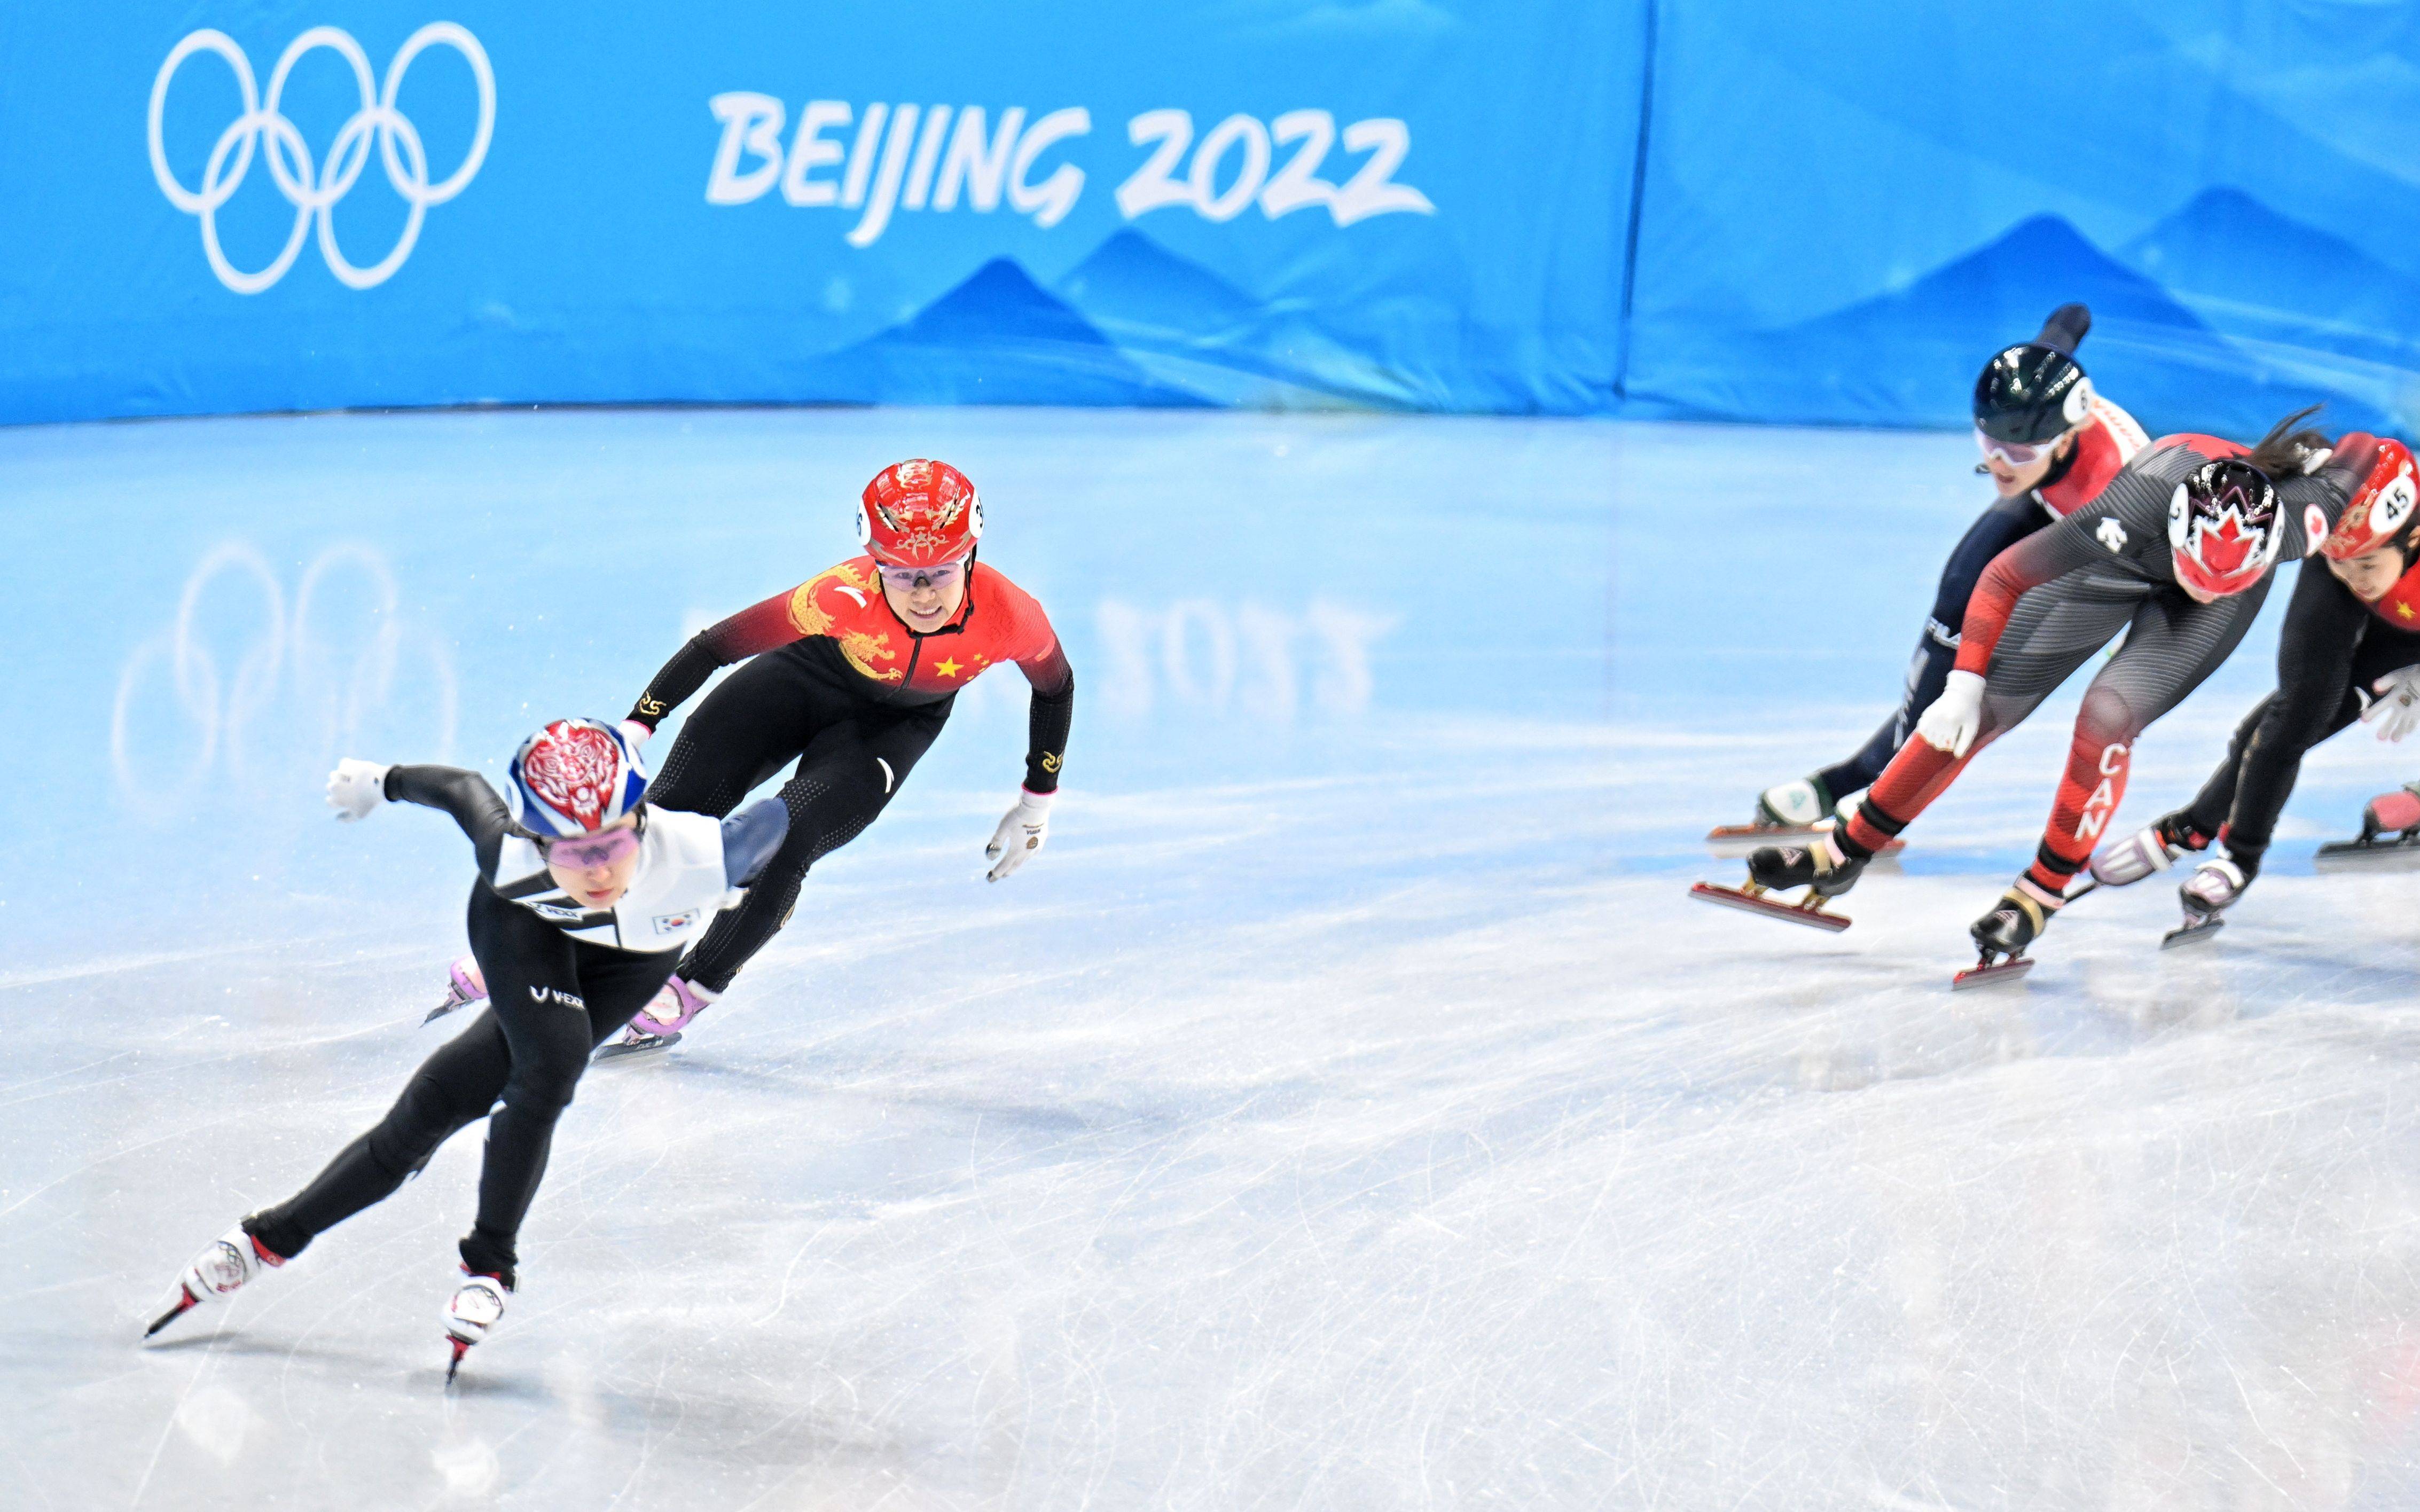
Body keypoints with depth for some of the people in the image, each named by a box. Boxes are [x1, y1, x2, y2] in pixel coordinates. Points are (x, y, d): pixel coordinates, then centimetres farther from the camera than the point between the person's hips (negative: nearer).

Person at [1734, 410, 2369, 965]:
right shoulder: (2137, 507, -44)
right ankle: (1845, 853, 16)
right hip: (2120, 562, 0)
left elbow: (2362, 452, -17)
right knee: (1976, 714, -2)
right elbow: (2004, 576, -30)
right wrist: (1964, 686, -29)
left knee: (2107, 716, -24)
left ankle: (2041, 894, -3)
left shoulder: (2306, 509, -41)